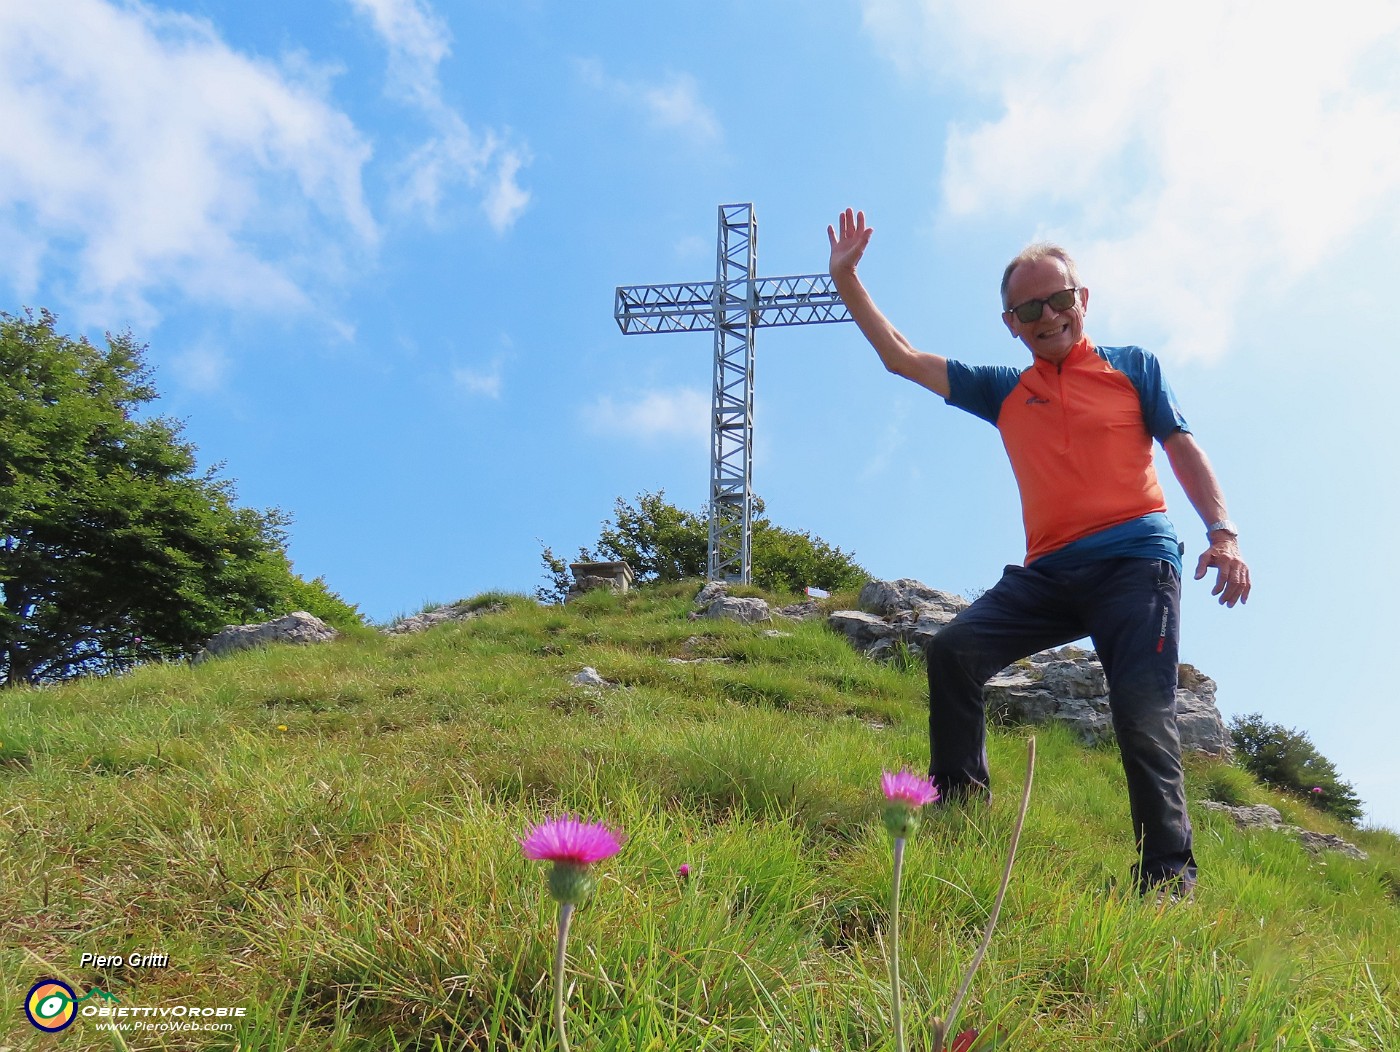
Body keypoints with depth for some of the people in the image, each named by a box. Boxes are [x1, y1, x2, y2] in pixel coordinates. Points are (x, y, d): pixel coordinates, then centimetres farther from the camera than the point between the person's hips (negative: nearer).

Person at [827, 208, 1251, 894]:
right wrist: (846, 278, 12)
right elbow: (901, 357, 16)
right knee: (953, 649, -14)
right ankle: (958, 802, 0)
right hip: (1047, 573, 3)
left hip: (1134, 562, -3)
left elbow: (1184, 449, 8)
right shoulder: (1004, 392, 17)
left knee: (1143, 716, -13)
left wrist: (1223, 533, -8)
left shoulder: (1133, 368, 13)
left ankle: (1168, 877, -3)